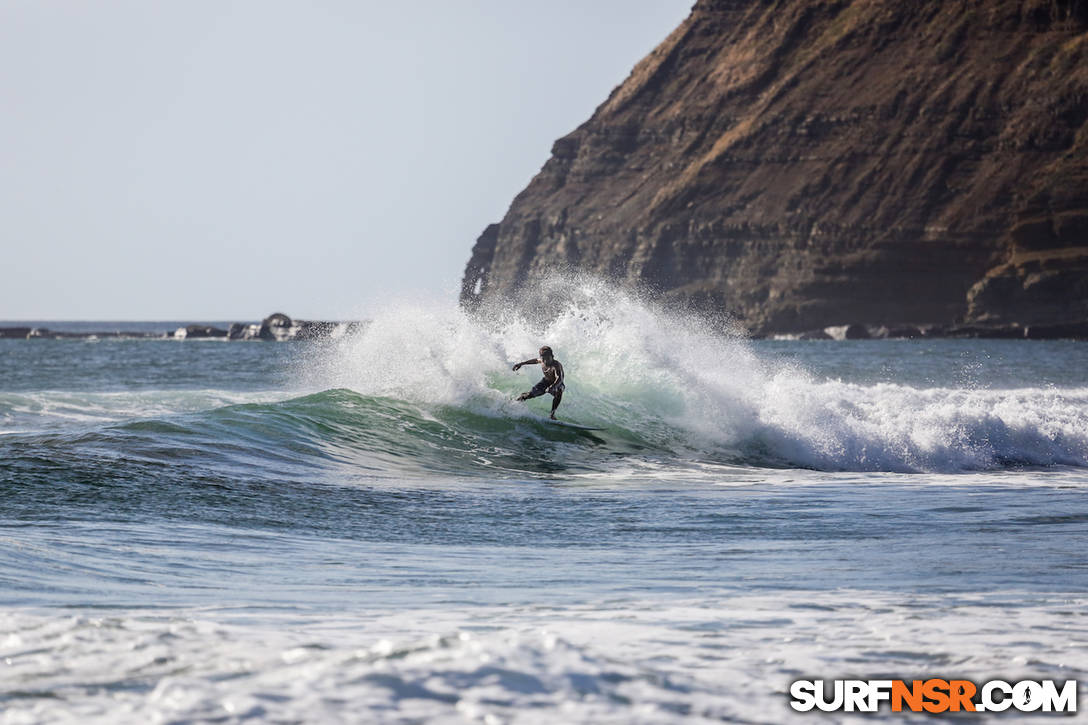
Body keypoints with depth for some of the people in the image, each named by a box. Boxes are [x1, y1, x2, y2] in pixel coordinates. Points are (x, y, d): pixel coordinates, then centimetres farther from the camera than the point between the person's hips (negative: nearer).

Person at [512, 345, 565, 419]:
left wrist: (552, 387, -68)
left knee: (559, 392, -39)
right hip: (546, 382, 5)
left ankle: (552, 414, -30)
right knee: (531, 394, -12)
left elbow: (559, 379, -49)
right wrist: (521, 364, 16)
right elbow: (535, 360, 10)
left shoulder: (556, 365, -34)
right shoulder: (542, 361, -16)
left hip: (556, 384, -5)